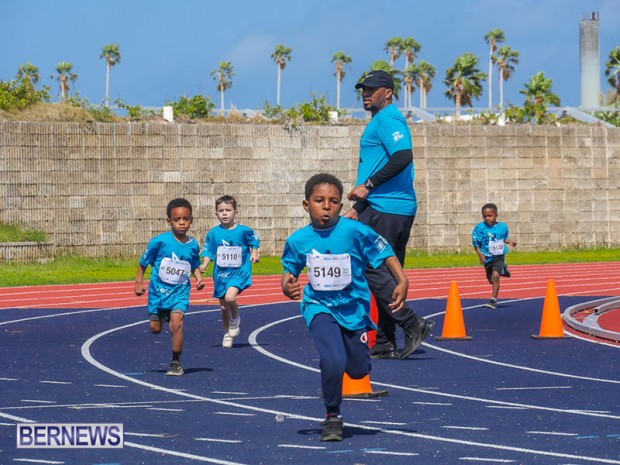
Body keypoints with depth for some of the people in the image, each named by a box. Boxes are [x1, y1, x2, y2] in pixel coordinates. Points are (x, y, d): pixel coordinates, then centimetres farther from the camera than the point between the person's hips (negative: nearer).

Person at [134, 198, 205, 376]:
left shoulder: (193, 245, -6)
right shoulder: (159, 241, -15)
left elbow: (195, 265, 12)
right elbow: (144, 261, -3)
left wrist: (199, 278, -5)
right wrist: (139, 282, -3)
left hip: (180, 291, 0)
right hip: (158, 289, 0)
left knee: (176, 323, -20)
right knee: (155, 329, 10)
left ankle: (176, 363, -7)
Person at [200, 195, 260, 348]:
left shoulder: (243, 231, -8)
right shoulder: (214, 233, -3)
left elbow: (254, 241, 9)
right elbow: (208, 251, 3)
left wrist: (254, 253, -4)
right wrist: (204, 264, -12)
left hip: (239, 272, -3)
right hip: (220, 273, 3)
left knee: (230, 297, -28)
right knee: (223, 307, 10)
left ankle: (236, 319, 3)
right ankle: (227, 334, 32)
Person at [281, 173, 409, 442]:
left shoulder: (354, 231, -17)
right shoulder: (298, 240, -9)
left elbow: (385, 253, -11)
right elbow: (290, 269, 8)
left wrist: (402, 281, -24)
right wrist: (286, 286, -13)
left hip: (353, 307, 1)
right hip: (320, 307, -1)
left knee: (359, 371, 11)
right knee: (333, 362, -24)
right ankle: (332, 417, 0)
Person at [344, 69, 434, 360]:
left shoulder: (386, 119, -9)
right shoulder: (382, 121, 24)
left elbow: (403, 157, -24)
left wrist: (367, 186, -21)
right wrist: (358, 208, 28)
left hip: (385, 211, -11)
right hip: (399, 209, 11)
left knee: (371, 270, -11)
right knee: (385, 274, 9)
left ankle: (412, 325, -12)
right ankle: (385, 344, 9)